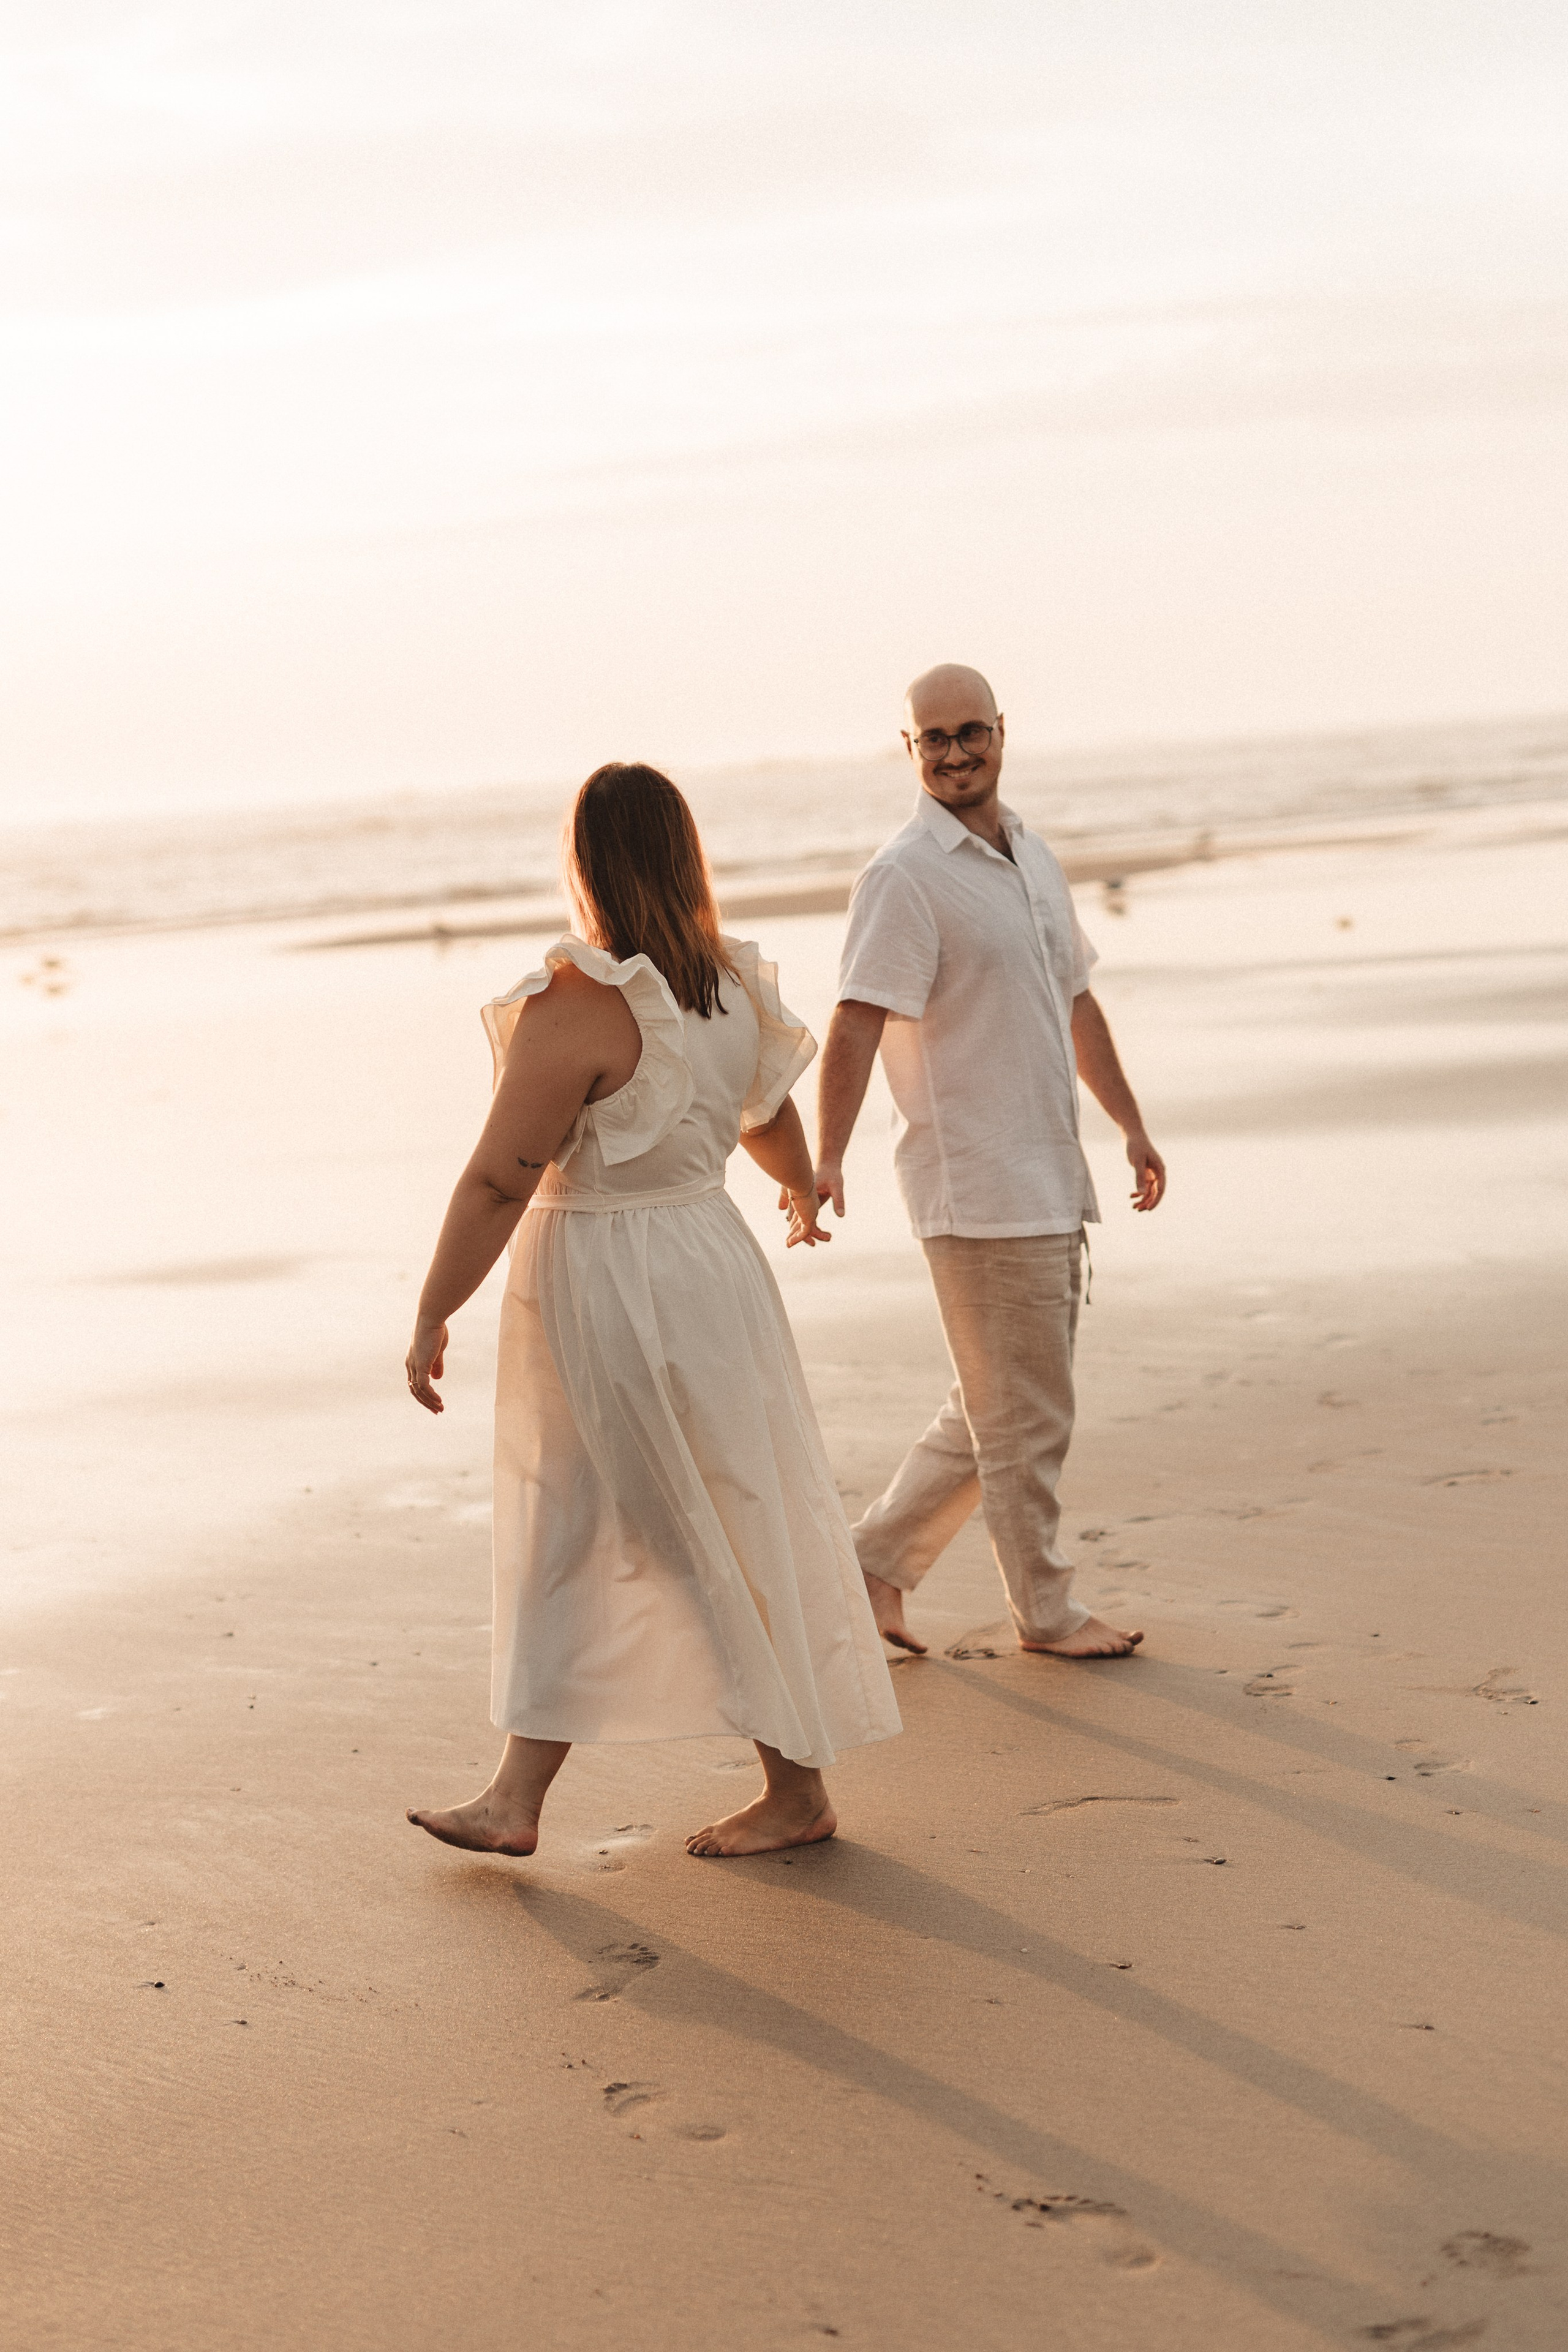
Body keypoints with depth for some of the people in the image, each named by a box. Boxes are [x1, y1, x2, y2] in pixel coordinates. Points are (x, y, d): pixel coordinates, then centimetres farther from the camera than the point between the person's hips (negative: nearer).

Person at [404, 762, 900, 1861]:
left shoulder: (578, 1007, -21)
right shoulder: (734, 986, 2)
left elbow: (499, 1182, -19)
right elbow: (772, 1118, 20)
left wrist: (433, 1316, -11)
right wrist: (805, 1191, 41)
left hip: (608, 1284, -8)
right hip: (709, 1251, 8)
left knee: (712, 1540, 4)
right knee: (565, 1535, 14)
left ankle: (798, 1791, 16)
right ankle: (517, 1796, 19)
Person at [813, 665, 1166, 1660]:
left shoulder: (1033, 858, 13)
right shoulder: (906, 877, -12)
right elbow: (857, 1022, -22)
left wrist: (1132, 1126, 23)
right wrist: (827, 1159, -33)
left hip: (1050, 1181, 8)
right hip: (980, 1192, -8)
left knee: (997, 1410, 15)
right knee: (1027, 1414, 1)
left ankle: (878, 1560, 25)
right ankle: (1047, 1612, 16)